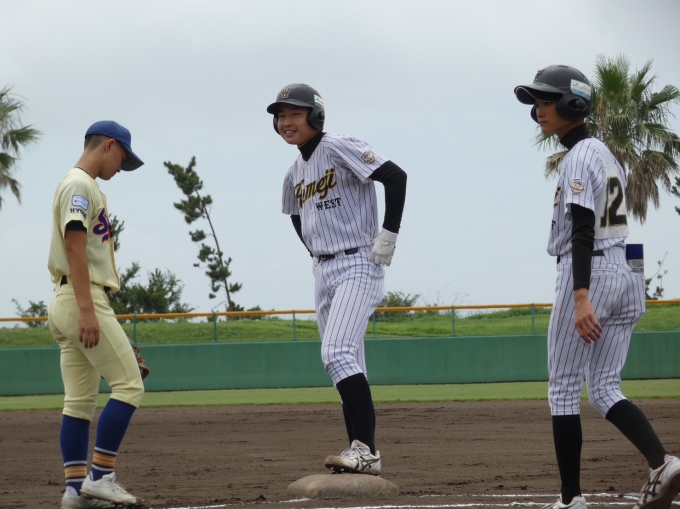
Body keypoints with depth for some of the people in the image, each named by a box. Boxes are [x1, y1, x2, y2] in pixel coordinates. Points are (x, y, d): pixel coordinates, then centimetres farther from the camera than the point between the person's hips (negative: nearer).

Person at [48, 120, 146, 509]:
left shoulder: (87, 188, 22)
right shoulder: (79, 185, -9)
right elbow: (75, 249, -19)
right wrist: (88, 312, -25)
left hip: (69, 303, 10)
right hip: (83, 298, -10)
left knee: (81, 400, 5)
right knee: (129, 385, -11)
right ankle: (101, 477, -13)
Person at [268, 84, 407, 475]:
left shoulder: (339, 149, -11)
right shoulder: (295, 174, 13)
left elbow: (396, 176, -19)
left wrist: (389, 234, -20)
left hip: (358, 264, -9)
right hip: (324, 272, 9)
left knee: (338, 353, -22)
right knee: (346, 365, 7)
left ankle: (366, 449, -25)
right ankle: (363, 455, 9)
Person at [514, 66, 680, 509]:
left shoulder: (578, 158, -12)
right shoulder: (608, 155, 17)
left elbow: (582, 231, -21)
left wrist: (581, 297, -28)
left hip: (589, 274, -9)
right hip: (624, 274, 9)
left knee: (564, 389, 0)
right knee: (605, 389, 8)